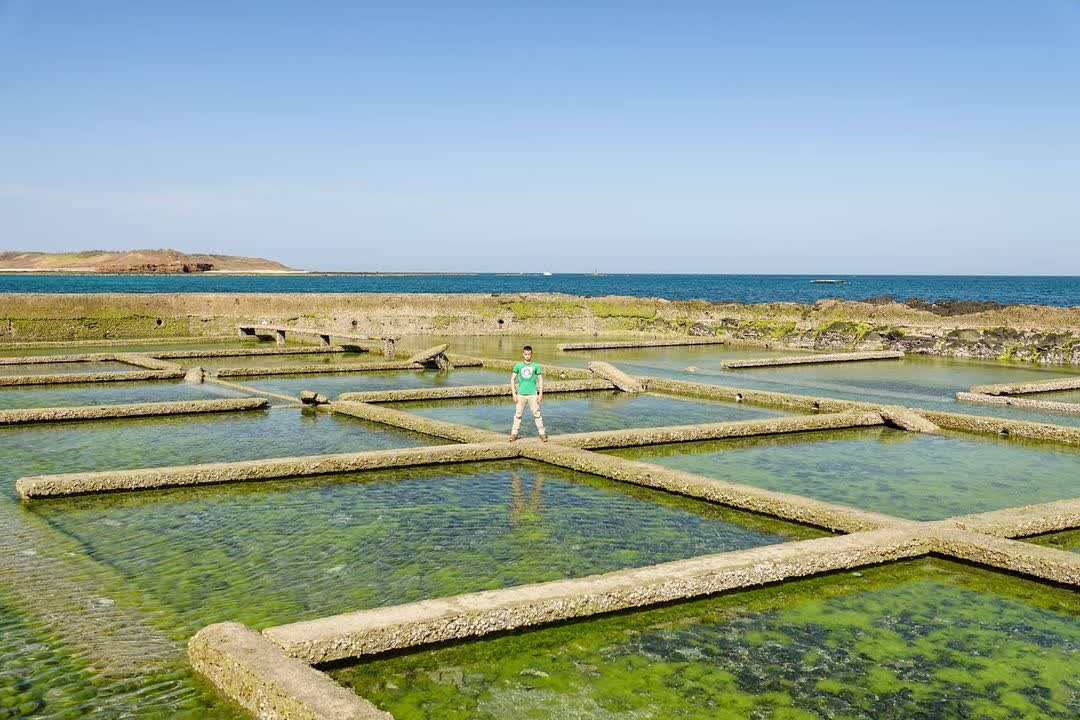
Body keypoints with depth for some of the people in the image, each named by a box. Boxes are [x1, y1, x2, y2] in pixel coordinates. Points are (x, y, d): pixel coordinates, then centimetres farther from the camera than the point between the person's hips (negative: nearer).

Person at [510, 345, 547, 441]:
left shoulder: (536, 366, 3)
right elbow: (512, 379, 7)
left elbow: (540, 380, 6)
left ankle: (542, 433, 4)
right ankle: (514, 433, 10)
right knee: (518, 414, 3)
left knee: (537, 413, -2)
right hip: (521, 394, 1)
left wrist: (541, 394, -1)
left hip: (533, 393, -1)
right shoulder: (518, 365, 5)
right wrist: (514, 393, -1)